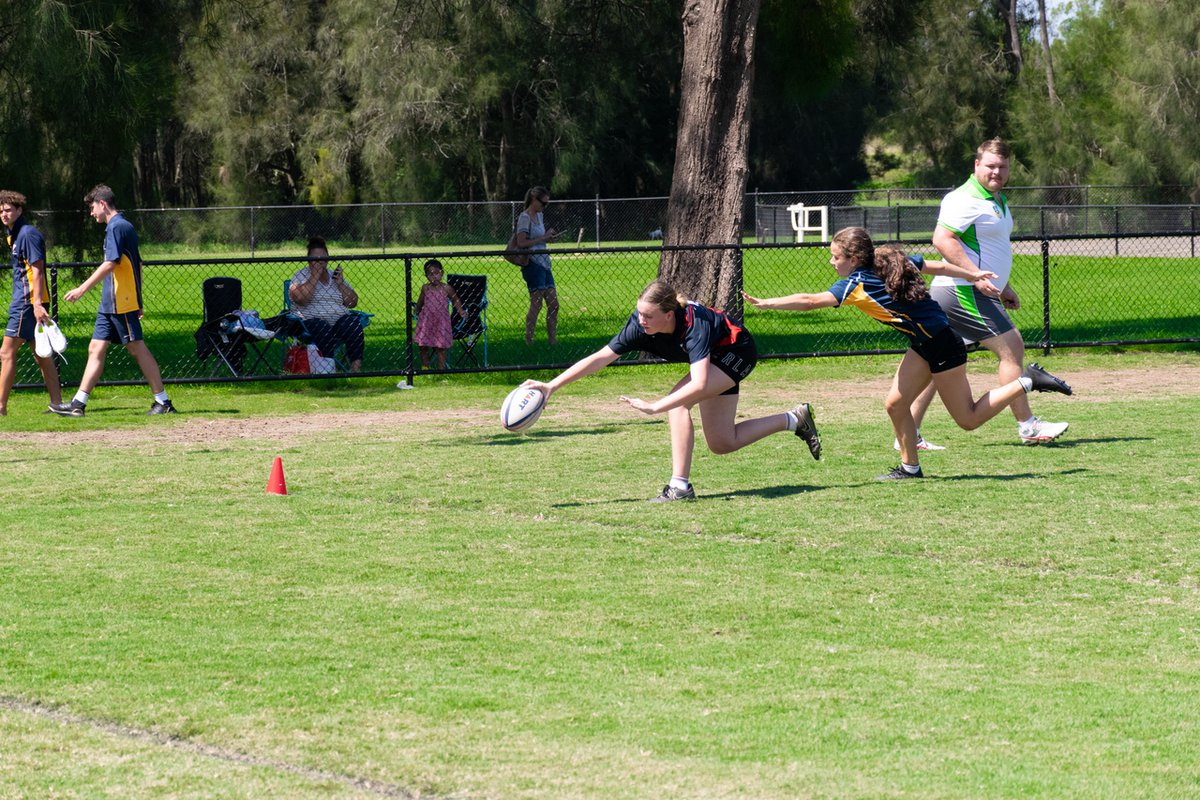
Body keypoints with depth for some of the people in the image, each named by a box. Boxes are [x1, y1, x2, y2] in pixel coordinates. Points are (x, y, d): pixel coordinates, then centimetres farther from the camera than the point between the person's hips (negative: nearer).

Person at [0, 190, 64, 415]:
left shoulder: (28, 234, -13)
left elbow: (37, 271, -18)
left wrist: (37, 304, -24)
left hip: (28, 303, -10)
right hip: (22, 302, 10)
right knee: (41, 355, 10)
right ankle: (56, 403, 12)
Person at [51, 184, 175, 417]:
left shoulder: (117, 227, -13)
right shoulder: (123, 226, 17)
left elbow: (110, 264, -22)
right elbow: (137, 265, 22)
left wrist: (82, 289, -21)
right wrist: (137, 301, 24)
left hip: (122, 303, -10)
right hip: (110, 303, 10)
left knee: (137, 349, -5)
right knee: (96, 350, 7)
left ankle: (163, 401, -1)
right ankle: (78, 404, 7)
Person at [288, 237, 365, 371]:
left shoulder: (335, 276, 21)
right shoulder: (301, 276, 10)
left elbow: (352, 302, 14)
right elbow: (300, 298, -12)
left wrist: (340, 283, 1)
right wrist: (315, 277, -8)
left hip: (340, 319, 3)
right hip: (311, 321, -3)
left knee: (353, 324, -29)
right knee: (323, 329, -37)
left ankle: (356, 365, -35)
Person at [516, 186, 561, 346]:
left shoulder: (539, 216, 17)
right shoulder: (525, 217, -9)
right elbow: (521, 242, -19)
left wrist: (549, 236, 8)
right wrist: (543, 238, -17)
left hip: (544, 263, 9)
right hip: (533, 264, -9)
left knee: (553, 304, 5)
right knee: (536, 304, -12)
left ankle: (553, 340, 9)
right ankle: (528, 340, -8)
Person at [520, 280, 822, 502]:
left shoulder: (694, 324, -43)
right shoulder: (640, 324, -26)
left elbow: (699, 385, -52)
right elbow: (600, 358, -26)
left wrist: (655, 406, -55)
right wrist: (552, 386, -32)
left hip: (737, 351, -8)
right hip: (718, 357, 8)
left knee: (677, 403, -29)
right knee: (722, 444, 13)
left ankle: (680, 487, -22)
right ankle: (795, 419, 31)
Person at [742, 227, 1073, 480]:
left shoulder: (857, 284, -21)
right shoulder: (894, 262, 2)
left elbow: (811, 301, -27)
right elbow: (937, 266, 10)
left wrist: (763, 303, -25)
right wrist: (975, 277, 22)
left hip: (942, 346, -9)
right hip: (925, 344, 9)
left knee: (969, 419, 4)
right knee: (896, 403, 6)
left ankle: (1028, 381, 7)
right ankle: (910, 467, 14)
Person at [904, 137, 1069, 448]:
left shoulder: (997, 200, 20)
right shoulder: (966, 199, -14)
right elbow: (942, 239, -23)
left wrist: (1004, 287, 32)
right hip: (964, 292, -10)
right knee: (1011, 347, -10)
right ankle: (1027, 427, -6)